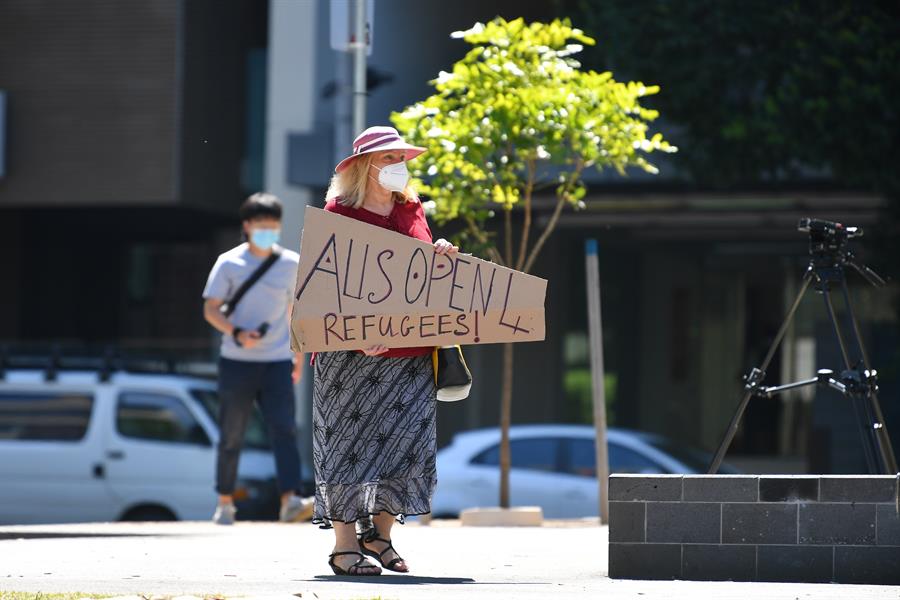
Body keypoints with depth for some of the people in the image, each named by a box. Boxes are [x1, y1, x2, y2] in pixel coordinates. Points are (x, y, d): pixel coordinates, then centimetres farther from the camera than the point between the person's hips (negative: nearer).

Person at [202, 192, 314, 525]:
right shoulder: (229, 263, 0)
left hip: (277, 362, 1)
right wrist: (237, 334, -19)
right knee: (231, 436, 6)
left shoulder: (291, 264, 7)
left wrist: (299, 356, 19)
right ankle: (225, 503, 20)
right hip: (236, 361, -1)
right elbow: (210, 309, -1)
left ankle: (290, 501, -24)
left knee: (284, 431, -14)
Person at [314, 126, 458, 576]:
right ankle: (345, 543, 1)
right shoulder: (338, 213, -2)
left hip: (410, 349, 5)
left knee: (406, 436, 0)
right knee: (350, 439, -3)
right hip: (352, 350, -5)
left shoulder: (412, 210, 14)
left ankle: (379, 532, 13)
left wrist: (441, 254, -1)